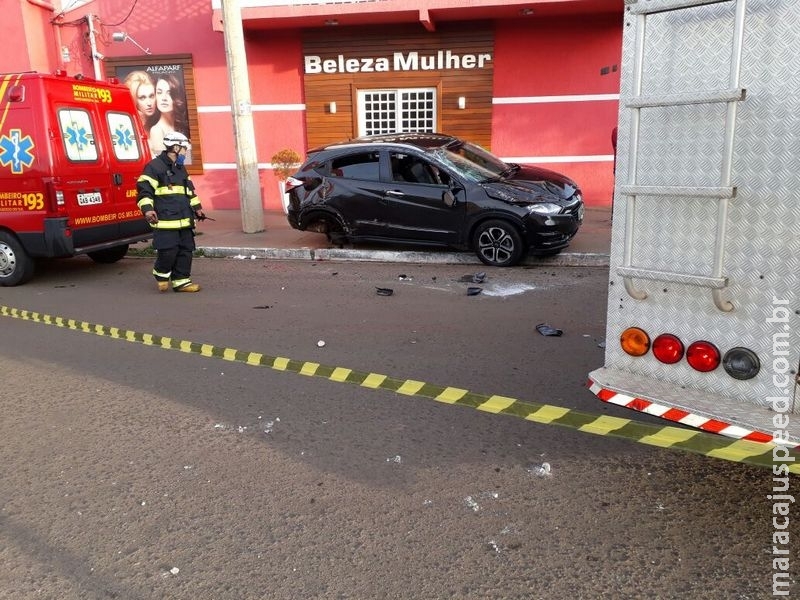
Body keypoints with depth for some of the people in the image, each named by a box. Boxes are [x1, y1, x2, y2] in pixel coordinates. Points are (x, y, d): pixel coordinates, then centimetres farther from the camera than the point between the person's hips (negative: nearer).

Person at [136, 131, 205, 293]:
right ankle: (162, 275, 16)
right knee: (168, 252, -10)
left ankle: (181, 280, 14)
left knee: (185, 251, 6)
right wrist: (147, 209, -21)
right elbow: (144, 189, -10)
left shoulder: (181, 169, 21)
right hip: (165, 220, -8)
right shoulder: (155, 166, -6)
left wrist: (197, 207, 27)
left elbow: (189, 190, 32)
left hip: (184, 220, 8)